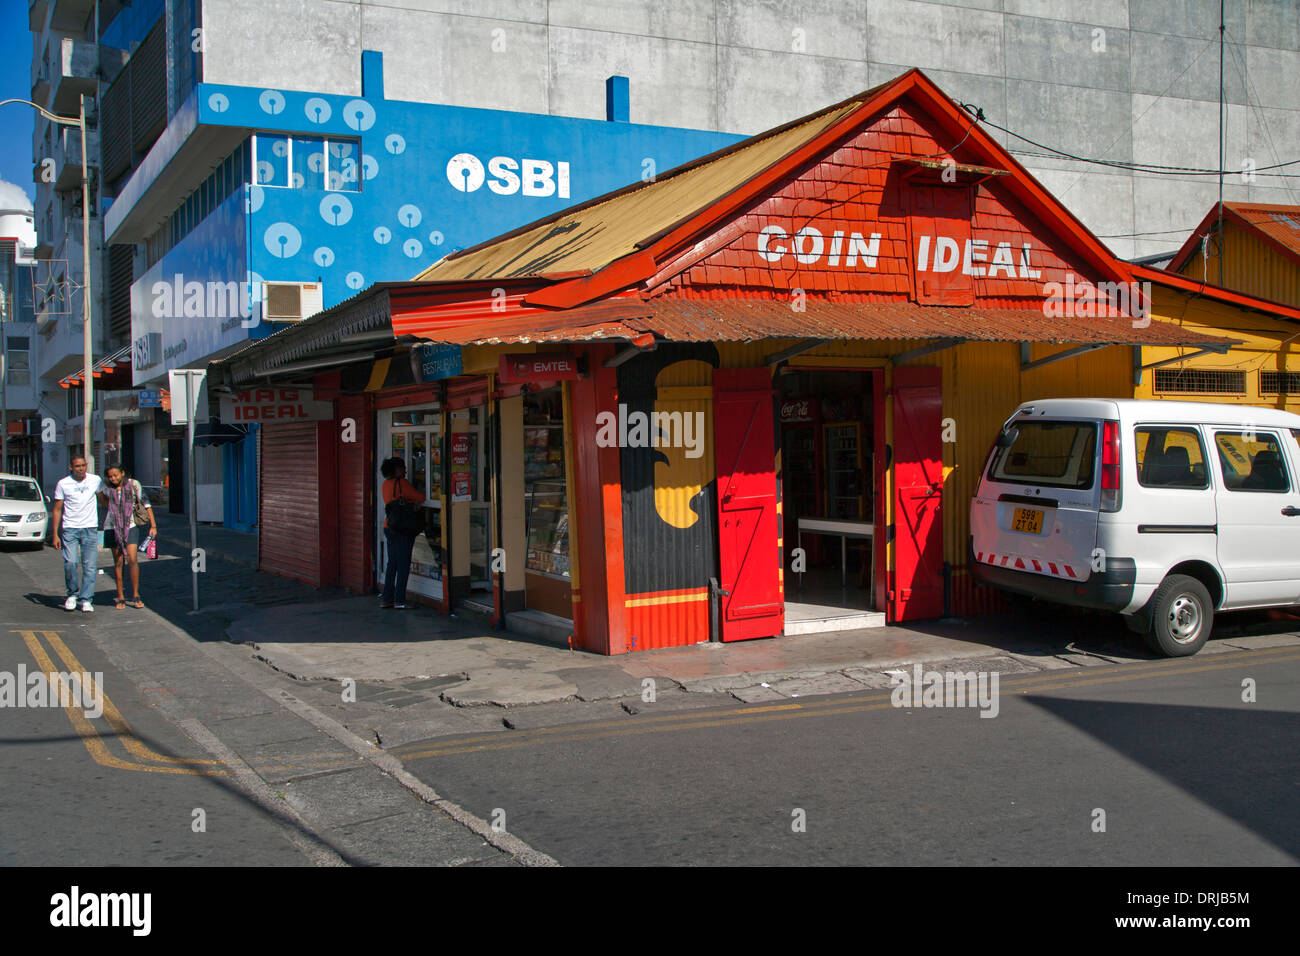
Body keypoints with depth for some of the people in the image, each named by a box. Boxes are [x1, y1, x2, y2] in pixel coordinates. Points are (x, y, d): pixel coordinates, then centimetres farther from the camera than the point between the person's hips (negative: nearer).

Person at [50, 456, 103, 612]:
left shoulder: (95, 480, 5)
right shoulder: (63, 484, 2)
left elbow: (102, 499, 23)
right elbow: (57, 509, 5)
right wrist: (55, 534, 1)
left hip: (90, 529, 1)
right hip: (70, 528, -1)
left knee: (90, 566, -3)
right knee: (71, 563, -14)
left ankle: (86, 599, 4)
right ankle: (72, 594, 8)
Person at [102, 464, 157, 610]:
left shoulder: (133, 484, -6)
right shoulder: (108, 488, 2)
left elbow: (146, 503, -3)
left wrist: (153, 526, -5)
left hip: (131, 526, -2)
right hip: (113, 527, 2)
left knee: (132, 560, -13)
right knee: (118, 562, 2)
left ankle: (136, 596, -2)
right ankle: (120, 598, 8)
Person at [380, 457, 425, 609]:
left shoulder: (386, 484, 13)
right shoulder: (401, 483, -10)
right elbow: (420, 498, -8)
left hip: (389, 526, 8)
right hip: (403, 529, -8)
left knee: (392, 564, 13)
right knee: (403, 564, -3)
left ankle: (387, 598, 13)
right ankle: (399, 600, -3)